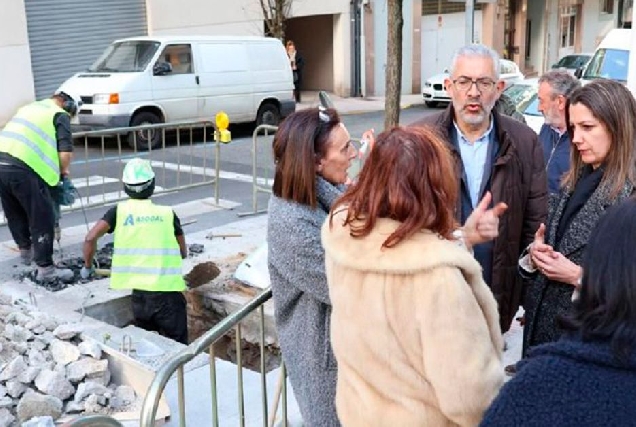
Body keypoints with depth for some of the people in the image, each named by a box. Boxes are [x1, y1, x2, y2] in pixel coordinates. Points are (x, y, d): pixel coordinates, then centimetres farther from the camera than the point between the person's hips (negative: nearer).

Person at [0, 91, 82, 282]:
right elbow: (65, 151, -5)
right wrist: (64, 170, 15)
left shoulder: (31, 107, 29)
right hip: (23, 168, -8)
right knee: (43, 218, 2)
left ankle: (25, 250, 44)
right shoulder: (60, 115, 6)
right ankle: (45, 269, 6)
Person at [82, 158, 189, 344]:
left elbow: (90, 238, -5)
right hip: (169, 292, -1)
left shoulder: (119, 211, 4)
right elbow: (183, 253, 14)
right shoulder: (168, 213, 6)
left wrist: (87, 267, 12)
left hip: (140, 293, 1)